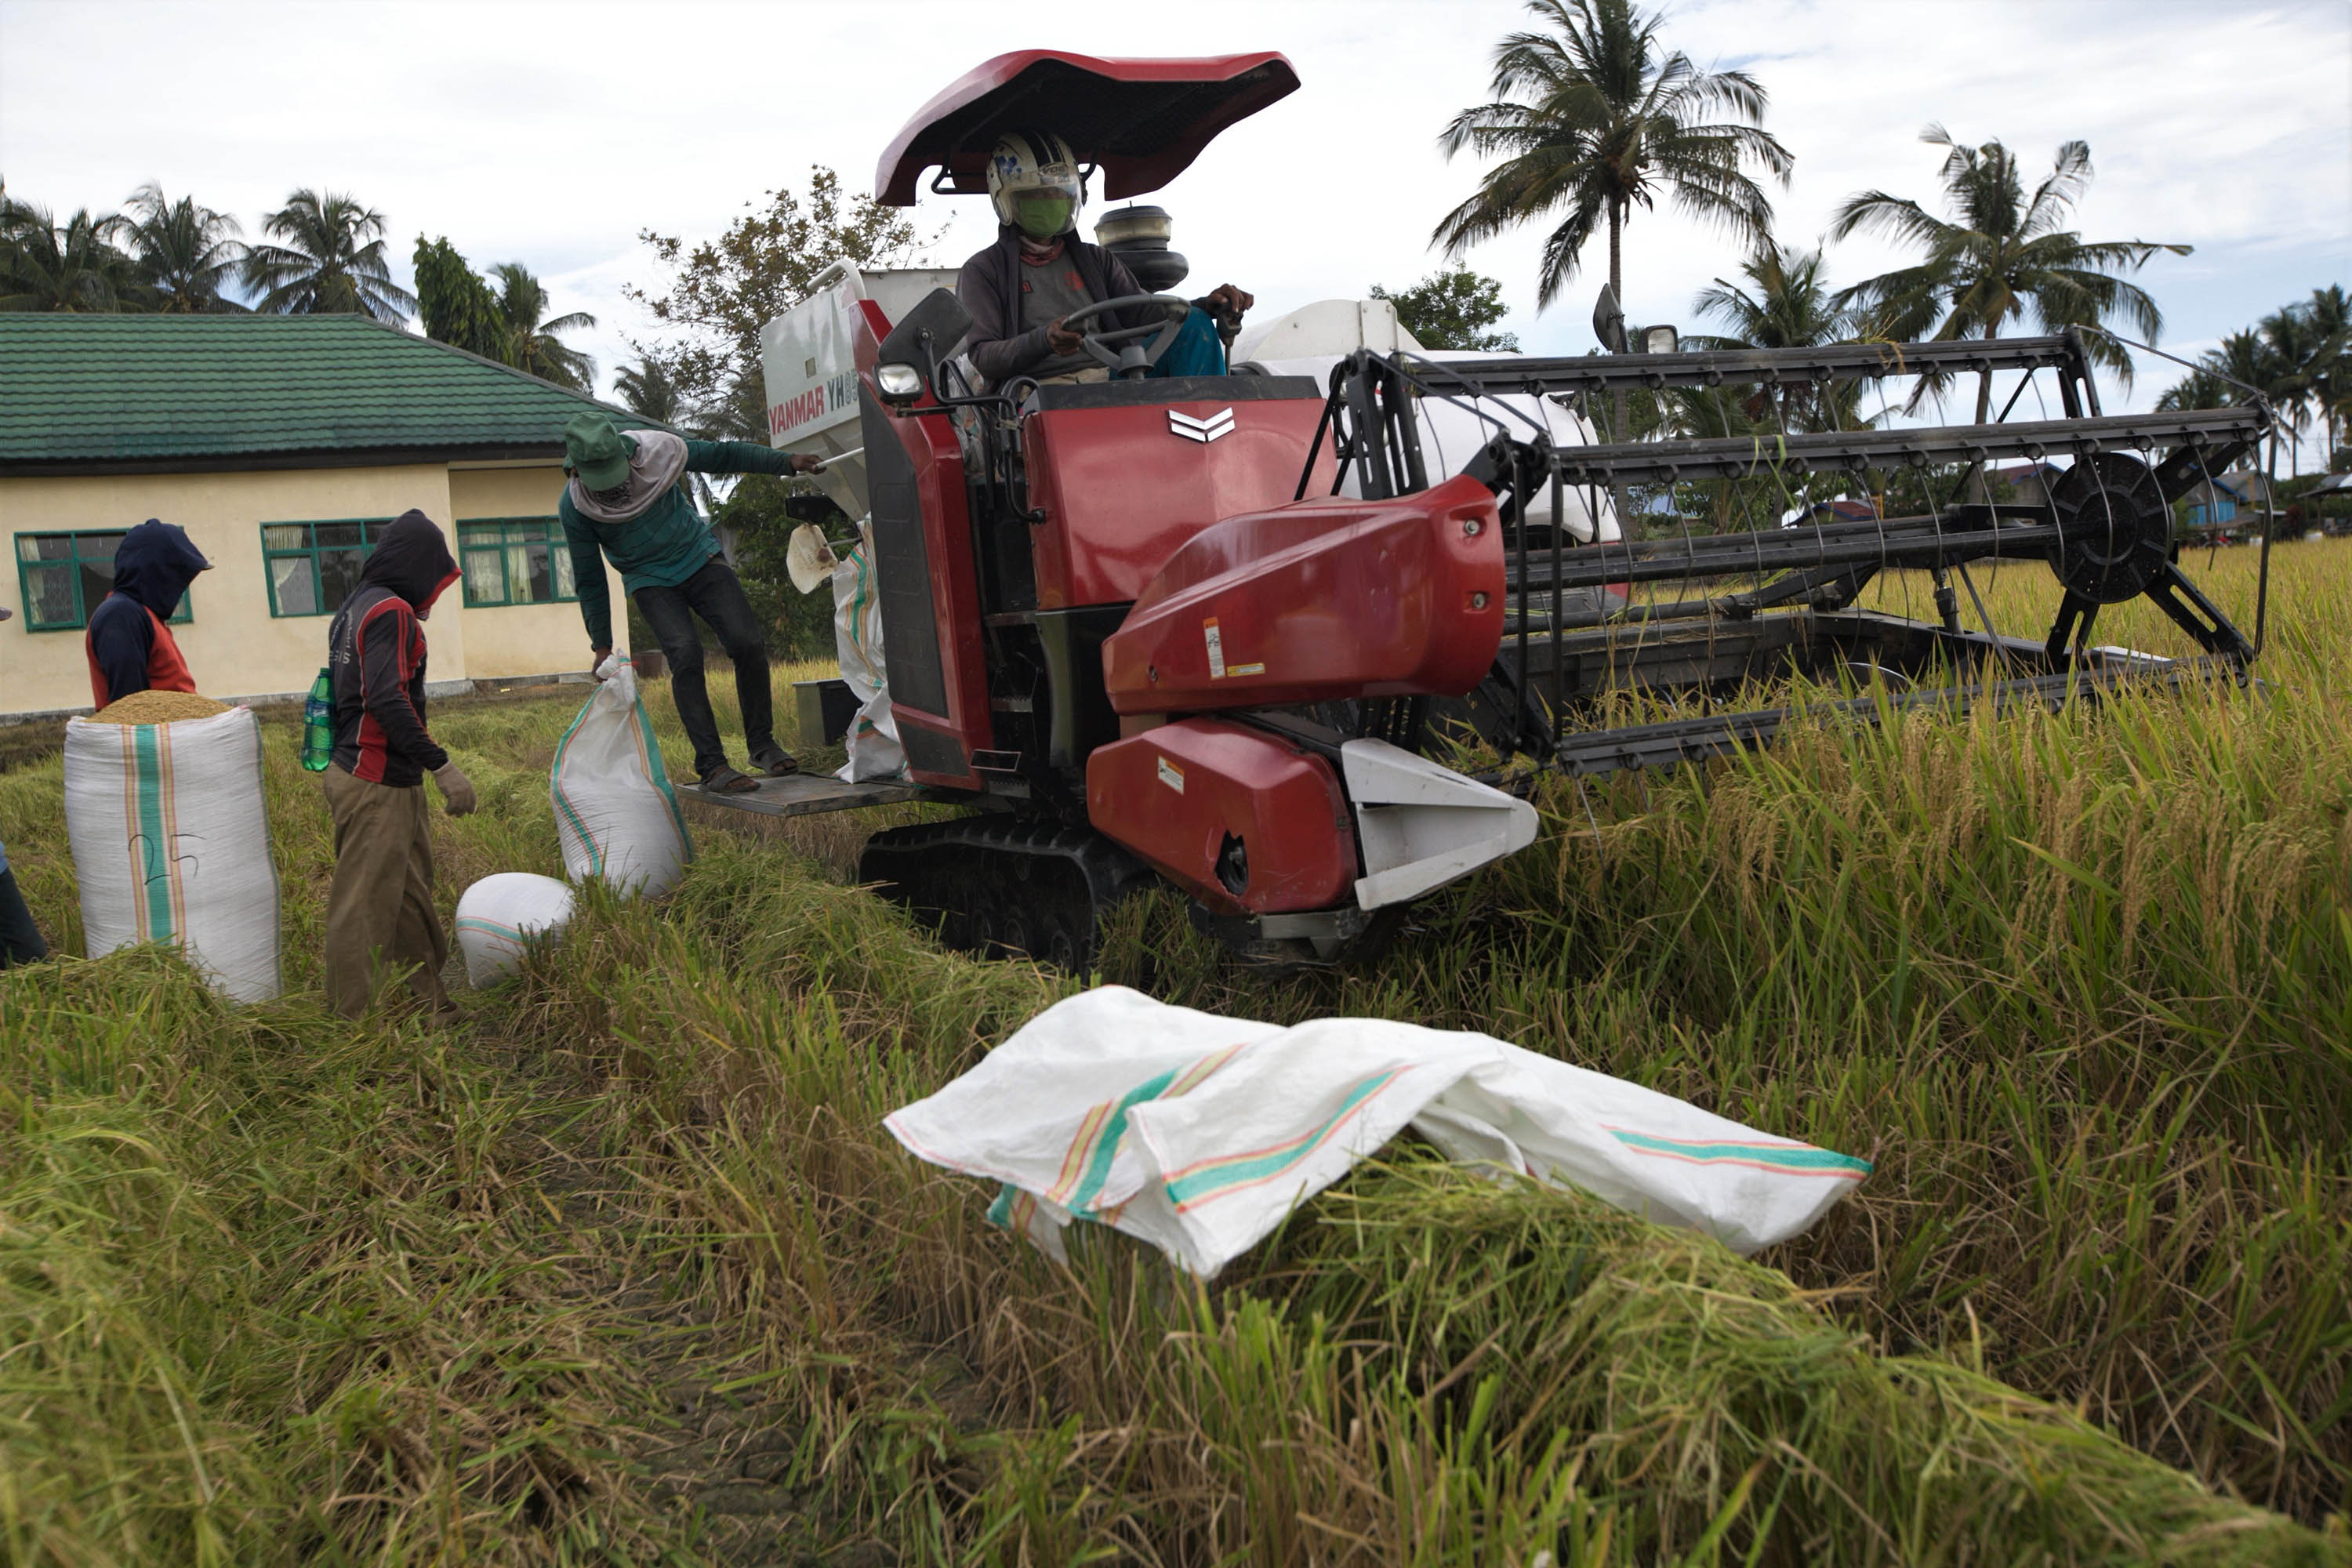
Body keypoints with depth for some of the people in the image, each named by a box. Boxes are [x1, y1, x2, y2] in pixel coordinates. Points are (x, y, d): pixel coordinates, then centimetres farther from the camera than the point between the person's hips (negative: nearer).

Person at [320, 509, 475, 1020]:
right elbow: (388, 700, -24)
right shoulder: (391, 611, -15)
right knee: (366, 903, -4)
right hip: (376, 785, -10)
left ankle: (429, 998, 28)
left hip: (388, 781, 10)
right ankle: (354, 1021, 2)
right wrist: (442, 766, -23)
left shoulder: (355, 606, 15)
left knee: (413, 893, 18)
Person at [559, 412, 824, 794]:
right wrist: (601, 645, -1)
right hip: (650, 581, -1)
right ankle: (711, 765, -23)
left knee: (747, 642, -15)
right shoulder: (575, 507, -16)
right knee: (685, 653, -25)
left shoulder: (657, 452, -17)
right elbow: (590, 580, -5)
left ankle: (762, 744, 1)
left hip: (700, 558, 2)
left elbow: (723, 455, -1)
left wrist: (786, 461, -3)